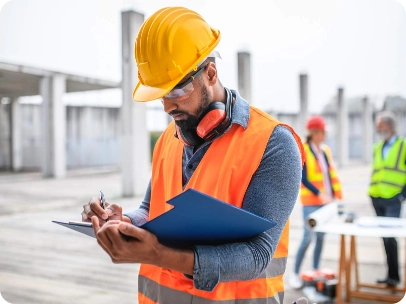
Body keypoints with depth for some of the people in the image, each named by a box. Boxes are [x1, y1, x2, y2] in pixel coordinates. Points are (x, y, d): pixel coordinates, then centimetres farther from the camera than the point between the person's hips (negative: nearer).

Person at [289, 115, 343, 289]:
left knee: (321, 237, 8)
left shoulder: (326, 151, 11)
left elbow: (332, 175, 13)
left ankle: (315, 270, 19)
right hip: (311, 201, -6)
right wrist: (319, 194, -20)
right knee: (308, 236, -10)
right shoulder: (303, 151, -8)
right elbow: (303, 179, -13)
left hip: (326, 200, 6)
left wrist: (338, 195, 6)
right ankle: (295, 274, -1)